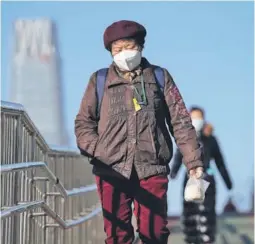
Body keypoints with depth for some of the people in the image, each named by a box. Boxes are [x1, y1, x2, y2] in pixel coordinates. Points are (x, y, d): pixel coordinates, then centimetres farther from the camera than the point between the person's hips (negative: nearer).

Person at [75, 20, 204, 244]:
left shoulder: (160, 77, 12)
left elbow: (180, 121, 10)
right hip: (112, 170, 0)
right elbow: (83, 123, 14)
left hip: (152, 169, 0)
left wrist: (193, 160, 3)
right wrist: (96, 151, -3)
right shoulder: (99, 81, 12)